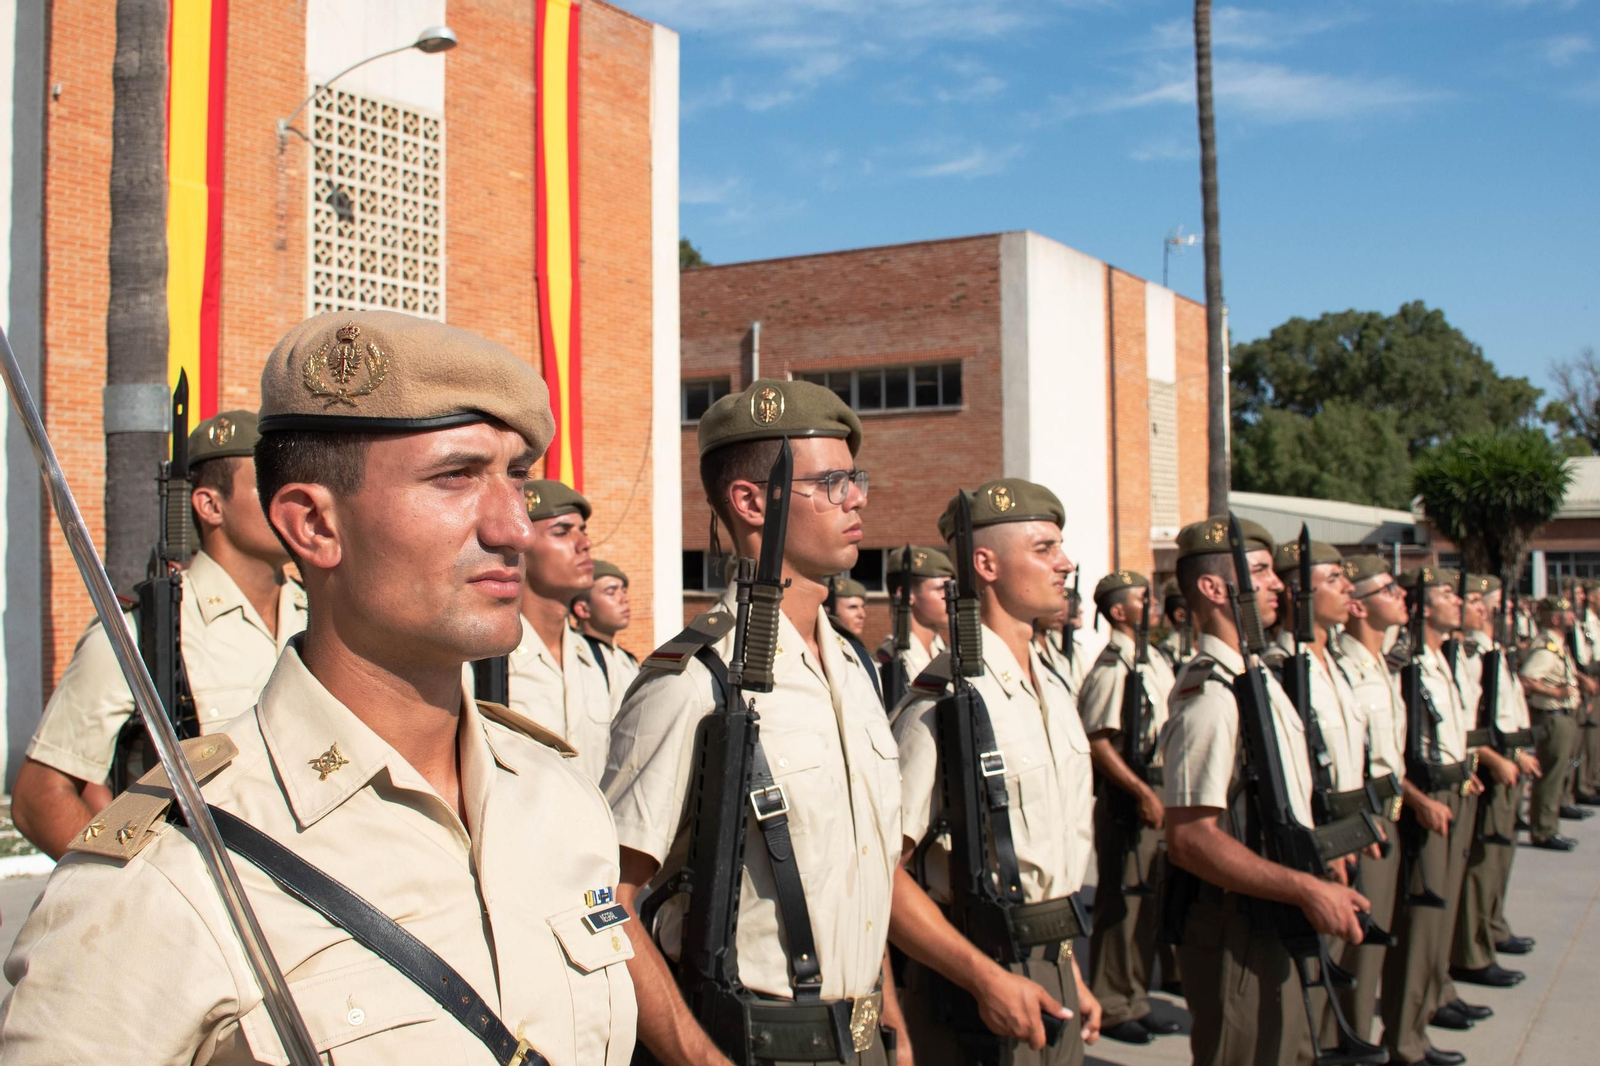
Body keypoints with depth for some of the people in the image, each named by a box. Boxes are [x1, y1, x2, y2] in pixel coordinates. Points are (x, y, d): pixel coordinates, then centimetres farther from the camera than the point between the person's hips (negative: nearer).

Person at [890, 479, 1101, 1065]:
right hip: (975, 983, -8)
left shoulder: (1056, 692, 9)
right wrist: (987, 978, -22)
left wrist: (1070, 972, 16)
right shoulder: (944, 703, -19)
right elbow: (881, 871, -21)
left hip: (1053, 974, 8)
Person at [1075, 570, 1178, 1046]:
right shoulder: (1111, 669, -14)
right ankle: (1110, 1007, 9)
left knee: (1148, 902, 14)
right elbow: (1098, 743, -19)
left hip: (1158, 794, 9)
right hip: (1124, 797, -9)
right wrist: (1141, 792, -19)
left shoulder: (1155, 661, 14)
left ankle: (1135, 1000, 25)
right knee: (1120, 903, -2)